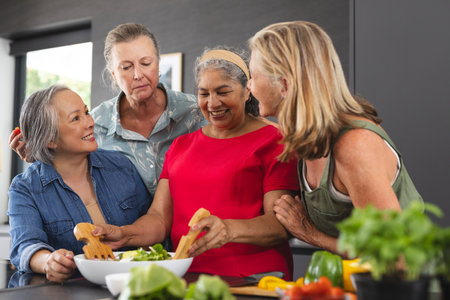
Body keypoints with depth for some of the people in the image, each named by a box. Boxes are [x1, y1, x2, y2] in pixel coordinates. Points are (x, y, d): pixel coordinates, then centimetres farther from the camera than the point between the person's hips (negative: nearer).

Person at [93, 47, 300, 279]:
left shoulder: (273, 141, 0)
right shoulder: (180, 146, 18)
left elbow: (281, 223, -11)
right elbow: (160, 217, 9)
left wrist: (230, 230, -31)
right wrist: (124, 235, -12)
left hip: (252, 282, -5)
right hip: (188, 280, 5)